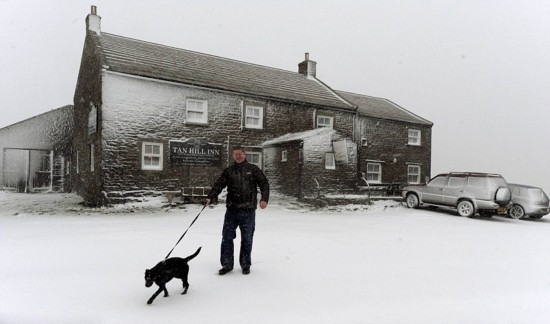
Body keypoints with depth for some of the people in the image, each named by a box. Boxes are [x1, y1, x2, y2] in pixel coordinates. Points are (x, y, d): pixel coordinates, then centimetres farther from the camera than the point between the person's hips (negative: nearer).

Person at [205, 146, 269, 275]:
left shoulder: (253, 169, 4)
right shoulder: (228, 171, 9)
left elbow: (264, 183, 1)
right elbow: (218, 185, 2)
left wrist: (264, 199, -13)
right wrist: (210, 197, -13)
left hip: (248, 210, -2)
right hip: (231, 209, 2)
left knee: (247, 239, 8)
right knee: (227, 237, 3)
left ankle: (245, 265, 24)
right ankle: (227, 264, 17)